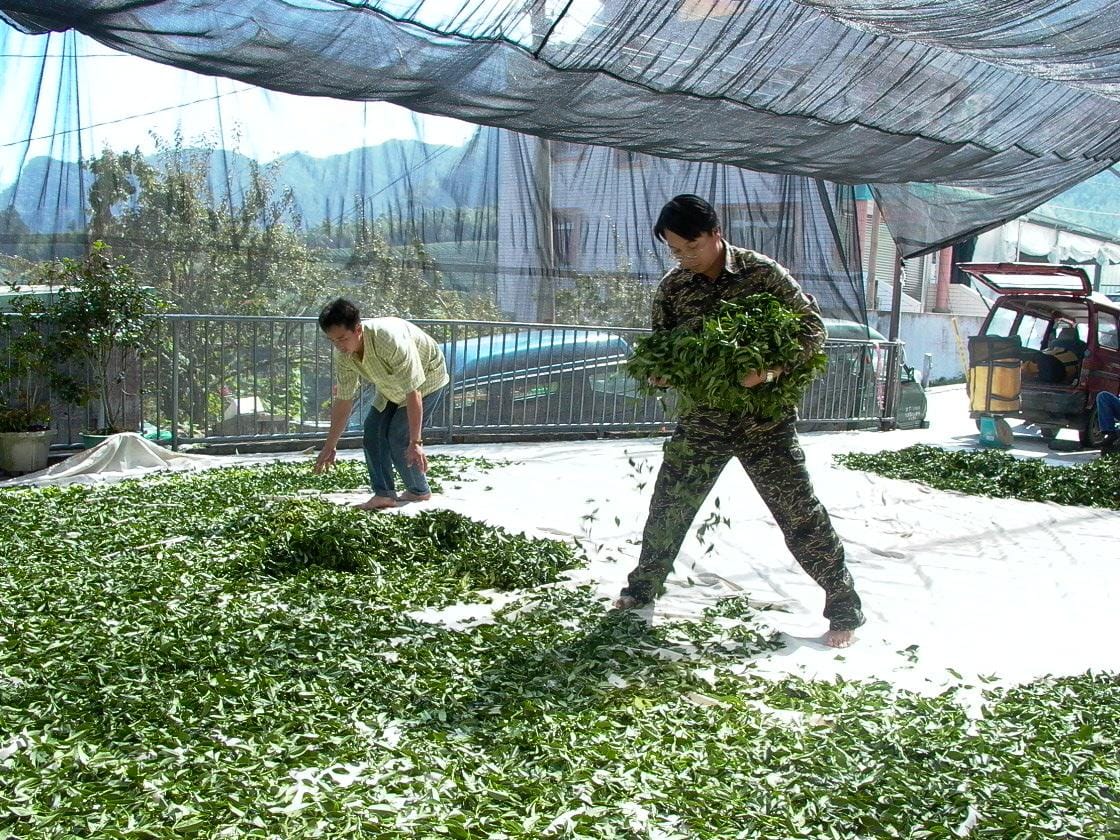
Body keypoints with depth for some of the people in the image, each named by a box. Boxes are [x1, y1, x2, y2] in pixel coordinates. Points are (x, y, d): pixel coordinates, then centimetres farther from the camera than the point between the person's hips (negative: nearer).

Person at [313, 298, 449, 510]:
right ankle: (384, 494, 0)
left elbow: (413, 393, -40)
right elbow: (343, 401, -10)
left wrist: (416, 442, -40)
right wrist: (330, 446, -6)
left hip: (427, 380, -7)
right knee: (372, 432, -6)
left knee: (399, 437, -13)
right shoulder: (343, 354, -20)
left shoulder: (392, 340, -42)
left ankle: (419, 491, 7)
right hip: (391, 386, 7)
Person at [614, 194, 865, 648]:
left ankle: (844, 605, 11)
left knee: (799, 511, -2)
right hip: (702, 419, 4)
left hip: (764, 419, -3)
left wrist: (771, 369, -25)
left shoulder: (762, 271, -10)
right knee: (668, 504, 9)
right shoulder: (672, 288, 2)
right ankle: (643, 588, 31)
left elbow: (812, 326, -9)